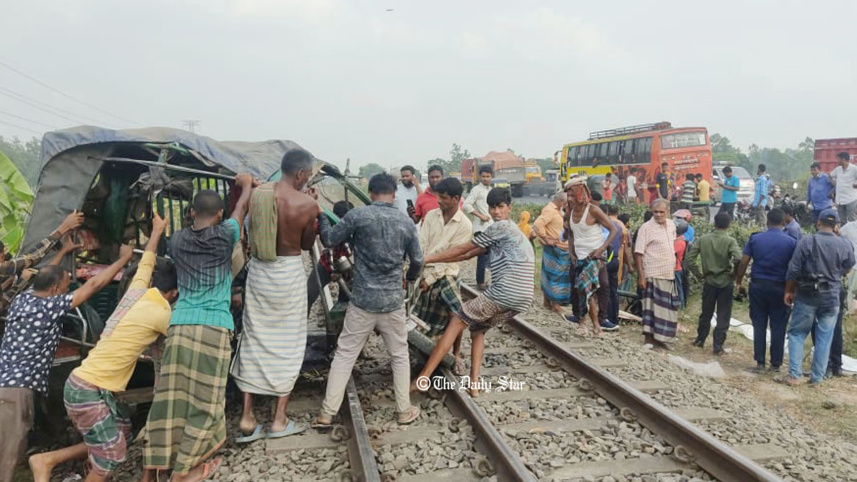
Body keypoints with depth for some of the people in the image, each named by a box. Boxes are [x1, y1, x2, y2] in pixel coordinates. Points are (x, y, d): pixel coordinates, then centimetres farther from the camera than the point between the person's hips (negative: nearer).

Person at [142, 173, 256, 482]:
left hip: (179, 326, 4)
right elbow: (241, 207, 19)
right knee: (204, 401, 6)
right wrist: (247, 183, 37)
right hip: (213, 328, -4)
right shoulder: (225, 235, 2)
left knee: (169, 398, 9)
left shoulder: (177, 241, 12)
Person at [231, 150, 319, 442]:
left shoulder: (256, 193, -1)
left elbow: (250, 231, 10)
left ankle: (247, 418, 15)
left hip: (258, 271, 4)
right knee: (288, 344, 8)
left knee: (254, 341, 12)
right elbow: (307, 245, 1)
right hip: (289, 273, -4)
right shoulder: (307, 203, -12)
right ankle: (279, 420, 15)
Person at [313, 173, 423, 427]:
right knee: (400, 355, 16)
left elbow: (329, 240, 1)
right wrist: (410, 278, 32)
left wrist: (320, 214, 18)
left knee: (344, 355, 8)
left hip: (362, 300, -1)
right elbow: (417, 261, 10)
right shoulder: (407, 222, 2)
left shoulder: (357, 215, -7)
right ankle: (405, 410, 23)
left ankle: (327, 413, 11)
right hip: (393, 301, 2)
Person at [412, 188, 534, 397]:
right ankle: (474, 384, 12)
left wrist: (428, 259, 5)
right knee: (478, 328, 25)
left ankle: (423, 378, 1)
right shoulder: (506, 232, 27)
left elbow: (462, 249, 0)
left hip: (504, 293, -8)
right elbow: (469, 254, 23)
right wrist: (435, 260, 18)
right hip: (523, 299, 8)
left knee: (457, 322, 3)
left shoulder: (501, 227, -1)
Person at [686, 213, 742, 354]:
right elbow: (738, 258, -26)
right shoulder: (730, 241, -11)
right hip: (726, 283, -3)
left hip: (709, 281, 3)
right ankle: (718, 346, 8)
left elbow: (690, 259, -7)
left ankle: (700, 340, 28)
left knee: (706, 313, 18)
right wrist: (734, 273, -10)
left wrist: (699, 274, 3)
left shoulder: (703, 239, -2)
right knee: (723, 316, 6)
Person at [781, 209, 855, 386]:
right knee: (824, 338, 9)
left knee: (797, 334, 8)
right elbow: (847, 270, 12)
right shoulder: (846, 245, -3)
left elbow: (793, 270, -10)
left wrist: (789, 291, 2)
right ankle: (816, 378, 15)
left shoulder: (806, 241, -10)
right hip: (831, 298, 2)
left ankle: (794, 375, 4)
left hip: (806, 296, -2)